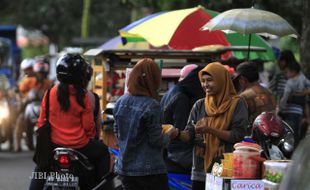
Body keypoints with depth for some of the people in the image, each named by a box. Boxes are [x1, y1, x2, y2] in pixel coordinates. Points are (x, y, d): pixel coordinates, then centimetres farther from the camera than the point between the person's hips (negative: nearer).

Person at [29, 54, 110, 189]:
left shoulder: (51, 93, -6)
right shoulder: (83, 97, -13)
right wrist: (91, 135, 15)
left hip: (54, 144, 3)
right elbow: (88, 125, -7)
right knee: (103, 151, 25)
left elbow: (42, 120, 2)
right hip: (80, 146, -2)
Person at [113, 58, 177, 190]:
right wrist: (169, 135, 6)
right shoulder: (151, 106, -17)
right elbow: (157, 141, -12)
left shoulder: (120, 102, 3)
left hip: (124, 168, 6)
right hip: (150, 171, -6)